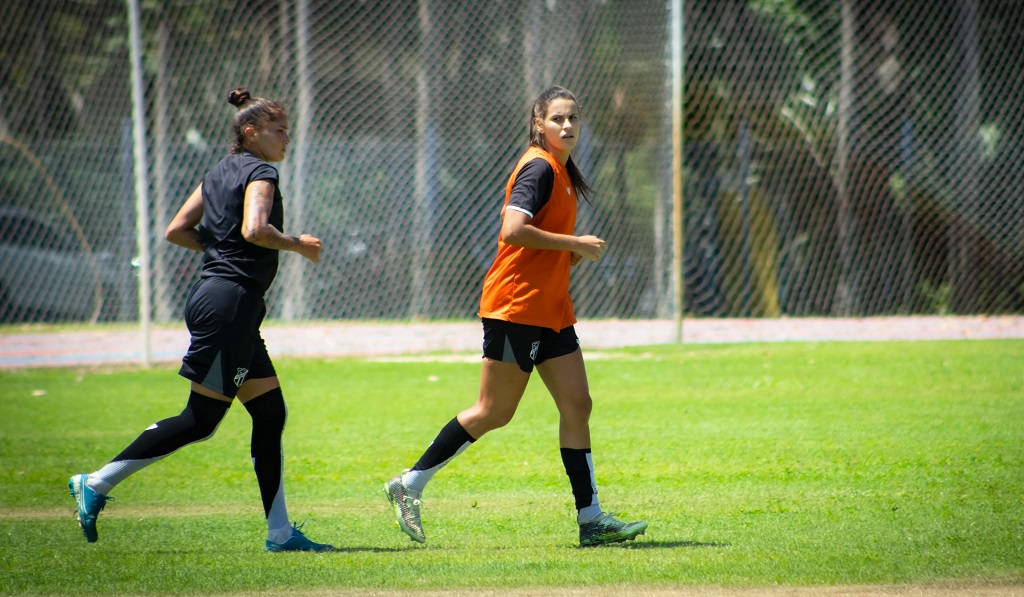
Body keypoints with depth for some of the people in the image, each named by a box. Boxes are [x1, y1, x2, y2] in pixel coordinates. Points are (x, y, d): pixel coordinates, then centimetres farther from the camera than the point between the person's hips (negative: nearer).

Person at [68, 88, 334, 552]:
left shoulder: (219, 174, 17)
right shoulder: (259, 173, -9)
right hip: (230, 303, -10)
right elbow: (255, 229, -26)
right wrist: (298, 245, -11)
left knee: (271, 413, 8)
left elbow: (176, 231, 16)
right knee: (201, 419, -6)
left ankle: (280, 532, 6)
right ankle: (96, 484, -2)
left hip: (218, 299, 10)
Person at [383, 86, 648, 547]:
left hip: (550, 310, 9)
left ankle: (591, 519, 1)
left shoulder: (561, 172, 17)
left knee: (577, 405, 2)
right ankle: (410, 484, 7)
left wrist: (575, 252, 9)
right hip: (516, 306, -9)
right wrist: (576, 244, -18)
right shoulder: (539, 168, -13)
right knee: (495, 412, -4)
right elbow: (513, 230, -25)